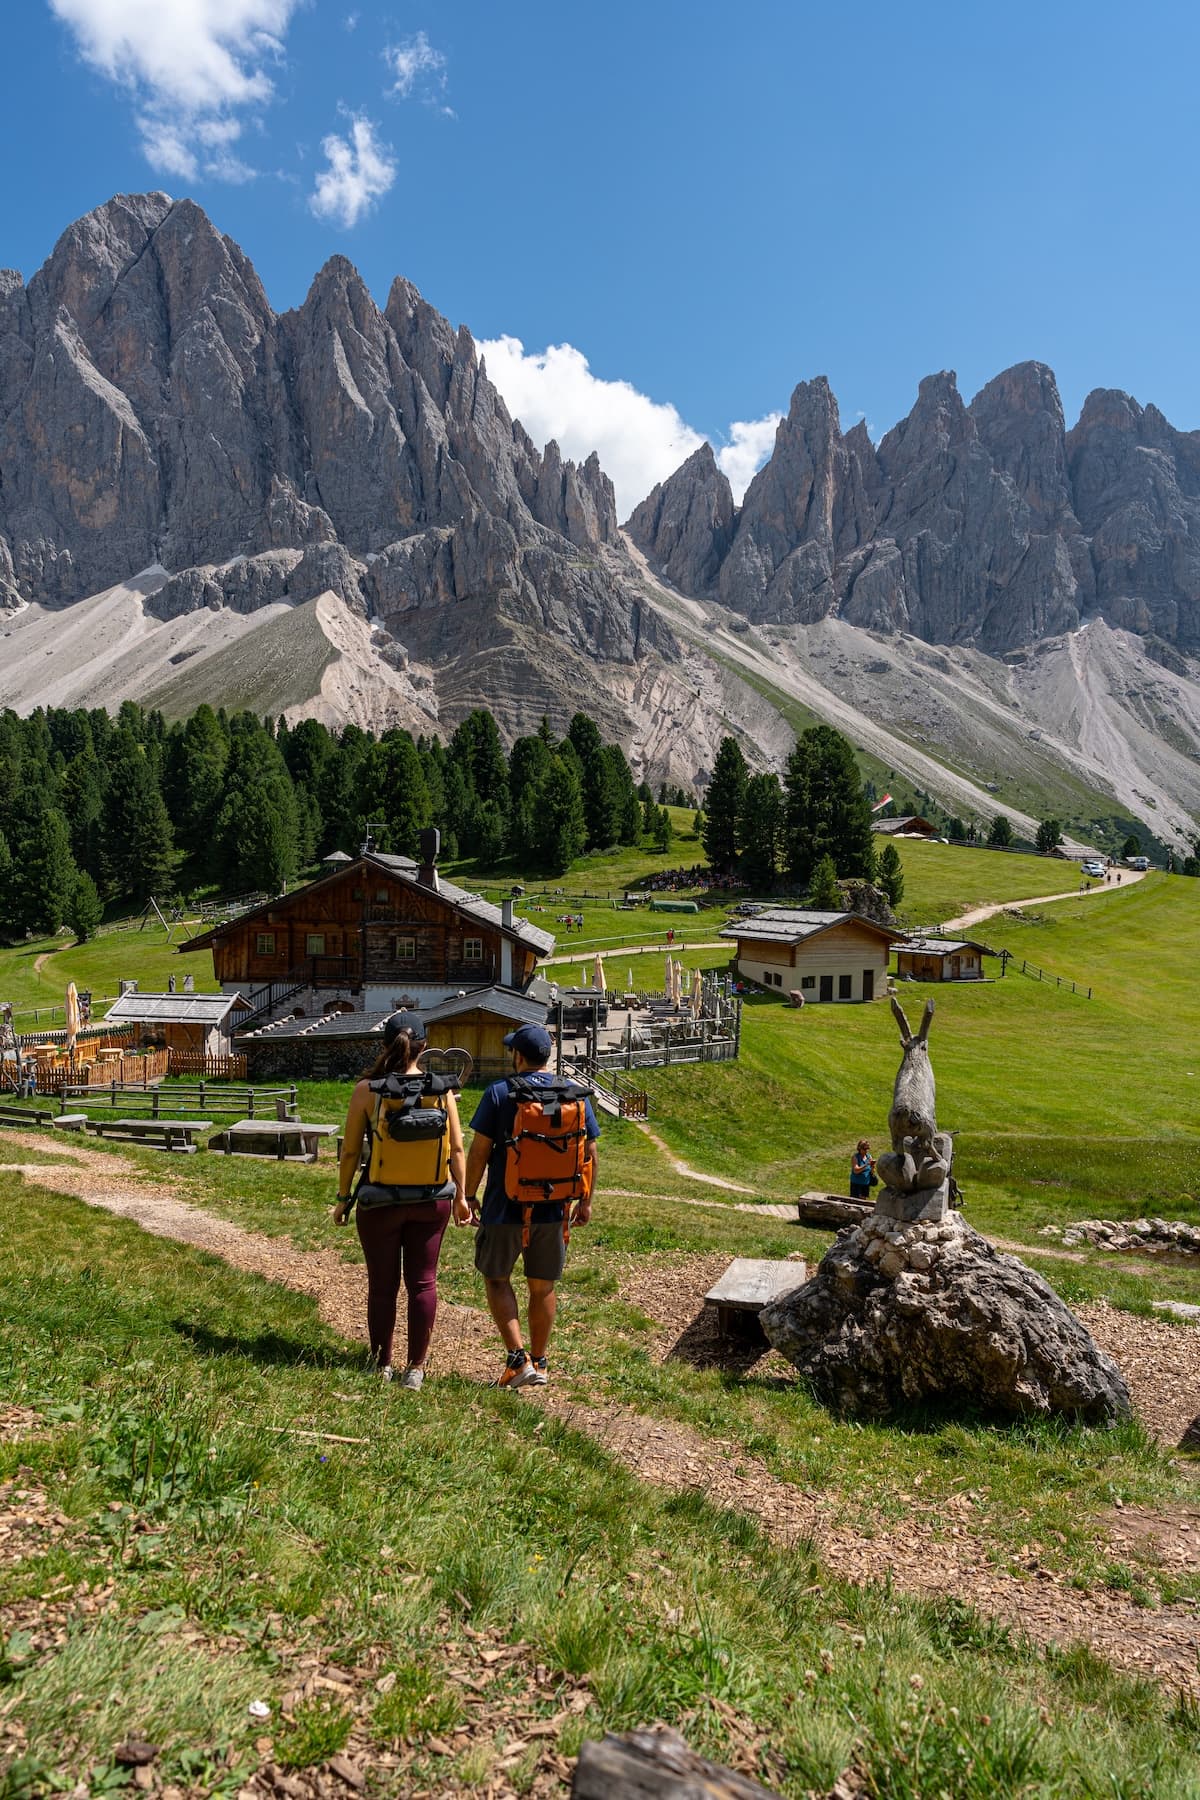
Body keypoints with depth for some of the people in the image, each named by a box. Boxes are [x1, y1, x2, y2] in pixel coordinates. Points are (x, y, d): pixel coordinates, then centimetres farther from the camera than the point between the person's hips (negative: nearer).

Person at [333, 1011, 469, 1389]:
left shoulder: (367, 1089, -9)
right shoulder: (441, 1088, -5)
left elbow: (350, 1151, -5)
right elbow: (456, 1149, -1)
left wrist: (343, 1197, 6)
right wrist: (460, 1196, 9)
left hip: (380, 1200, -1)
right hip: (432, 1199, 1)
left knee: (383, 1285, 13)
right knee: (423, 1282, 12)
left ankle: (382, 1365, 24)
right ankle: (416, 1368, 18)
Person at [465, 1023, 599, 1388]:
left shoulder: (499, 1093, -10)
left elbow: (479, 1150, -9)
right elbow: (590, 1153, 4)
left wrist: (469, 1195, 2)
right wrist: (585, 1201, 14)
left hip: (505, 1207, -3)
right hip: (553, 1209, 3)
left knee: (497, 1279, 14)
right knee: (542, 1287, 15)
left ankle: (518, 1359, 3)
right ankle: (539, 1363, 25)